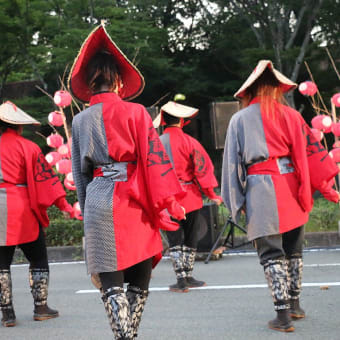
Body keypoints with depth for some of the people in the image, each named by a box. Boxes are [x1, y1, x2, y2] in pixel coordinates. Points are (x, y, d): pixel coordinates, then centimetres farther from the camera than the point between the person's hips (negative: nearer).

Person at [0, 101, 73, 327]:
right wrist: (63, 204, -6)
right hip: (23, 211, -2)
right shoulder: (27, 147, -4)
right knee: (38, 260, 11)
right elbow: (45, 177, -7)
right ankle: (41, 308, 13)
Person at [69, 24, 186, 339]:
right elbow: (154, 156, -5)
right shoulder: (135, 112, -1)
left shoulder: (80, 120, 9)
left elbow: (78, 171, 13)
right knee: (139, 280, 10)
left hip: (97, 202, 2)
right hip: (132, 203, -2)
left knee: (110, 282, 3)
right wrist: (169, 200, -2)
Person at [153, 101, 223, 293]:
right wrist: (212, 194, 1)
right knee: (190, 239, 12)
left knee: (175, 240, 7)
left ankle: (181, 279, 2)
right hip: (190, 197, -1)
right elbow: (202, 168, -7)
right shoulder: (189, 142, -7)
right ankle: (189, 277, 18)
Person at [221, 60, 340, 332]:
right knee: (293, 249, 18)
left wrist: (237, 201, 7)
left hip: (260, 190, -3)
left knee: (271, 253, 1)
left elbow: (233, 161, 1)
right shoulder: (291, 116, 5)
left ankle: (283, 314, -4)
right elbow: (310, 152, 3)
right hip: (290, 187, 3)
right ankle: (295, 304, 27)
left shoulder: (239, 119, 2)